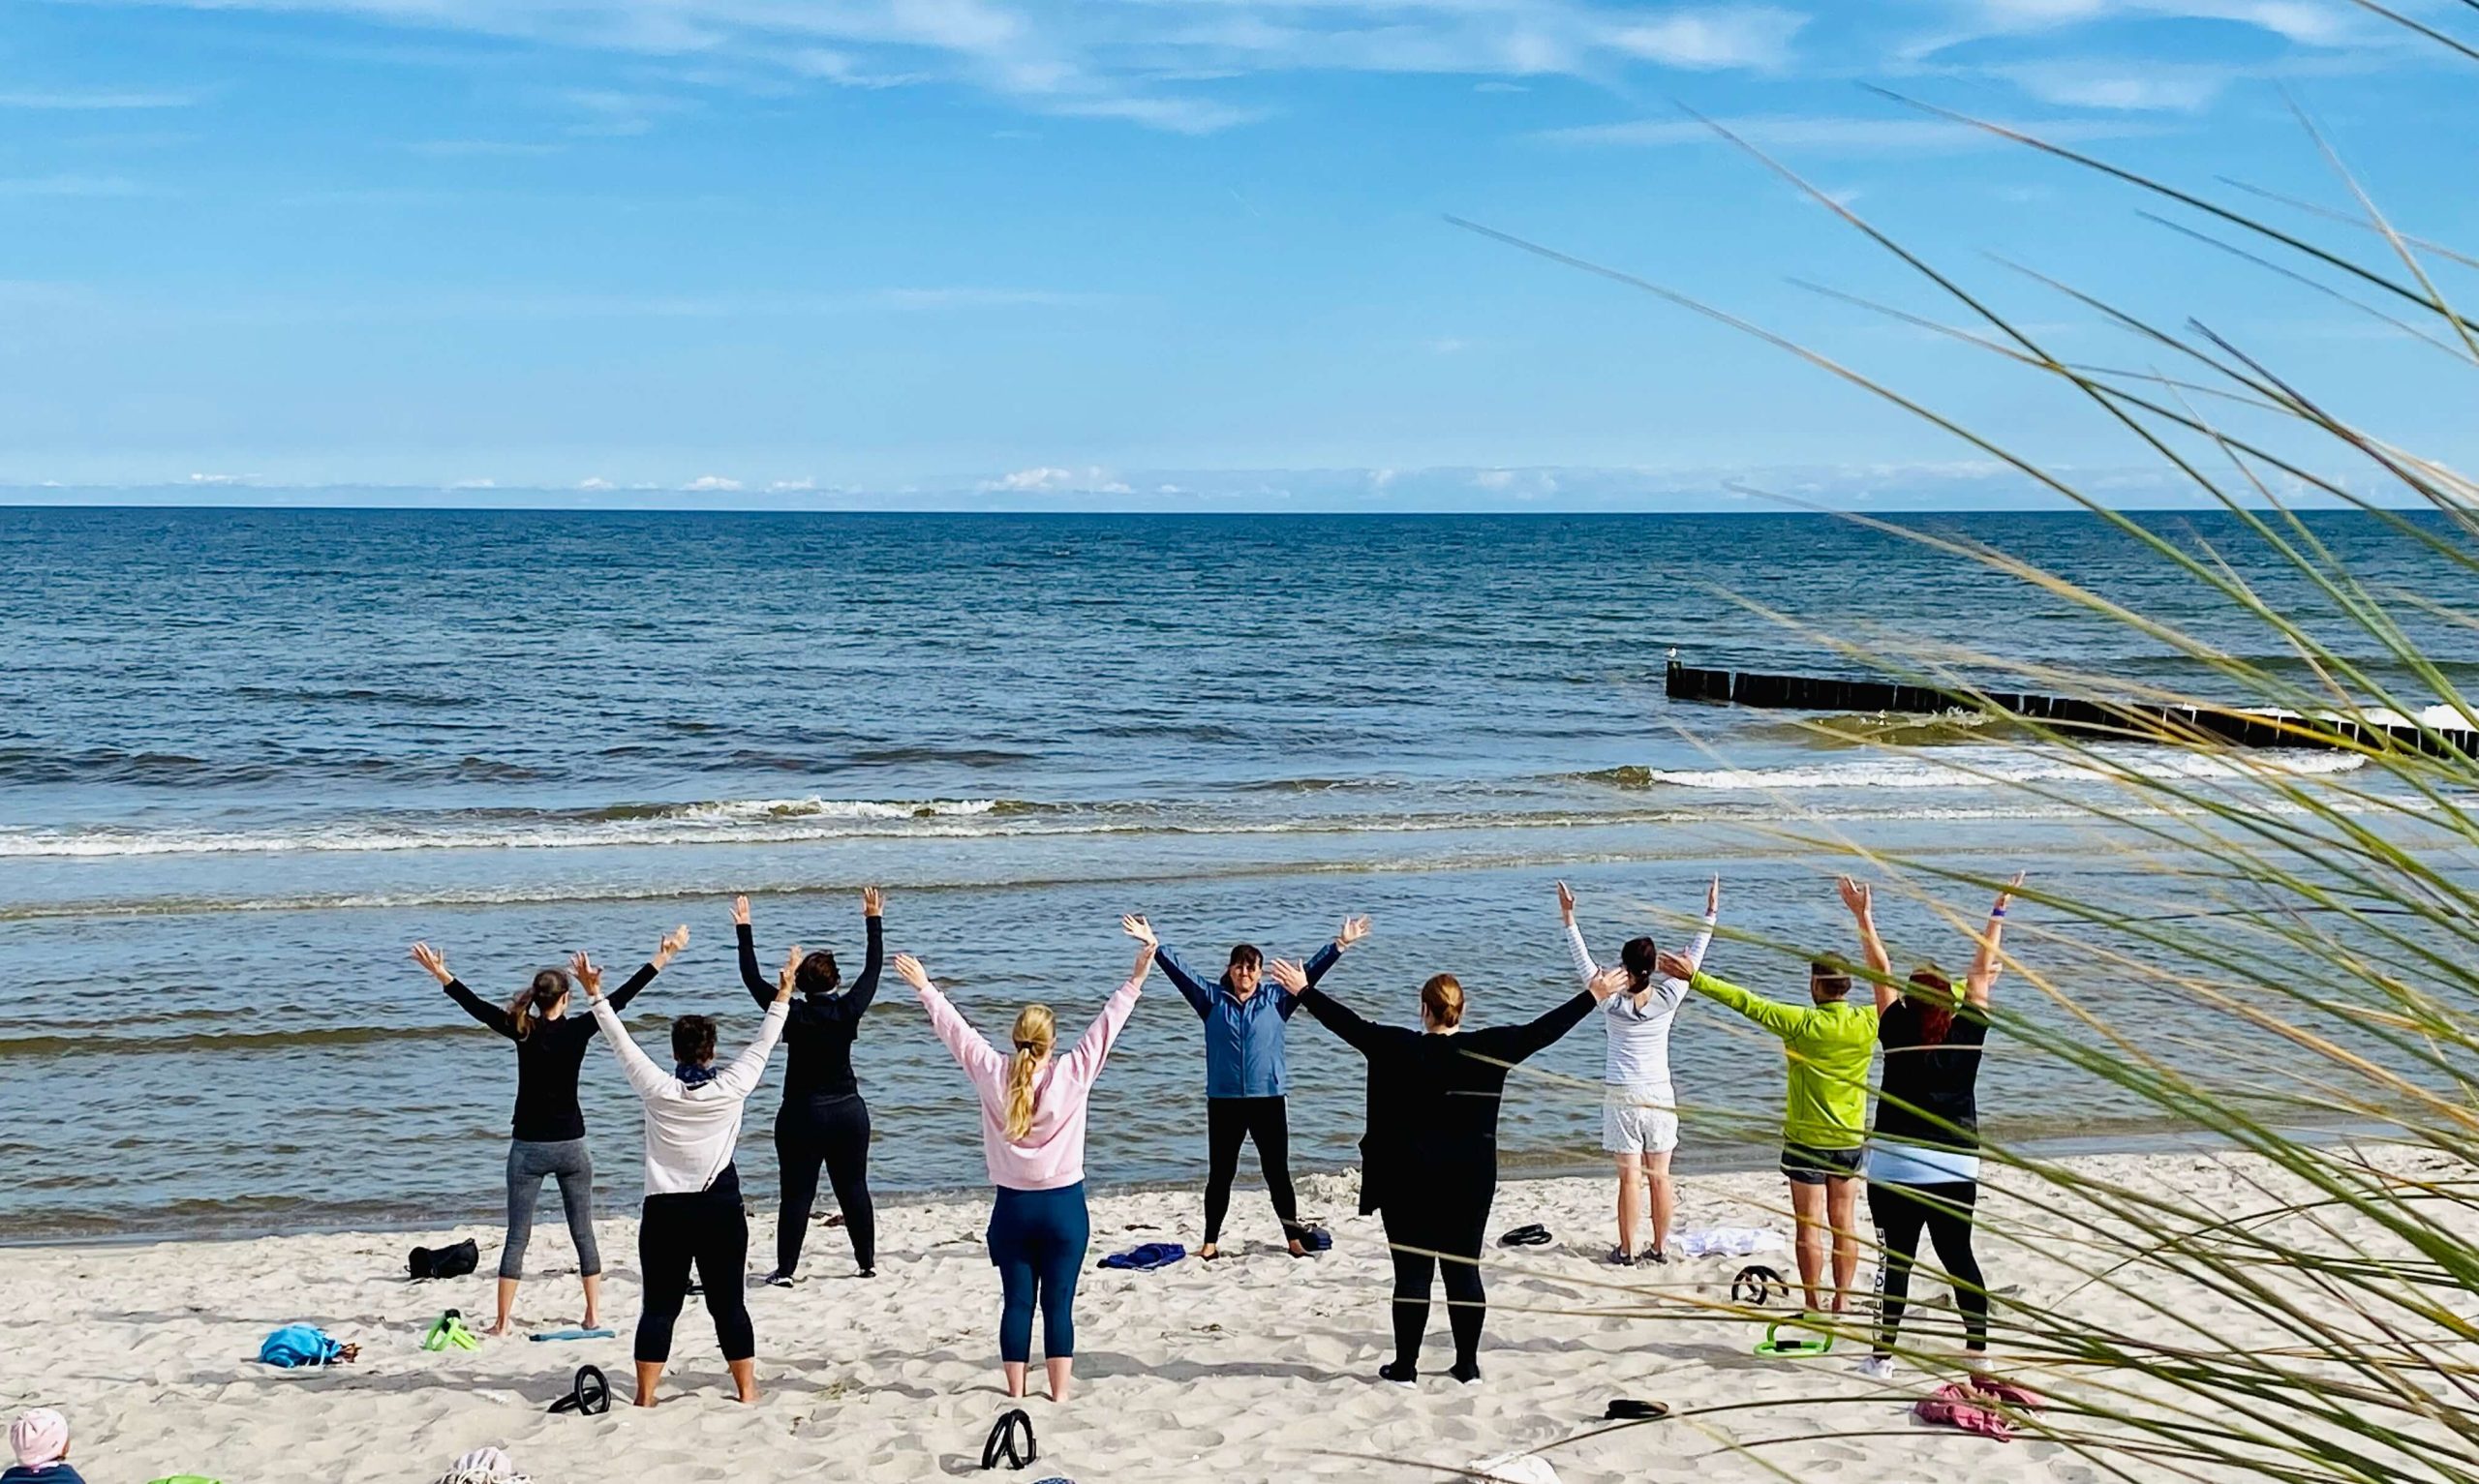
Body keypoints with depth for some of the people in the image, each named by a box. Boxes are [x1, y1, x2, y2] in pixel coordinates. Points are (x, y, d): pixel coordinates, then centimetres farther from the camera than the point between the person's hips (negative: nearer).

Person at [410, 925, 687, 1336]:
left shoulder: (523, 1030, -7)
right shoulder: (577, 1031, -7)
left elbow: (477, 1006, -3)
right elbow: (620, 999, -5)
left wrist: (442, 975, 4)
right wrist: (660, 959, -1)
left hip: (528, 1147, 0)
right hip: (570, 1145, 0)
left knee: (517, 1236, 4)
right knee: (583, 1232, 11)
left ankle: (502, 1321, 1)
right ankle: (593, 1314, 11)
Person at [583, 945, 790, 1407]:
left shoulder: (657, 1090, -7)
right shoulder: (732, 1088, -6)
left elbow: (621, 1041, 0)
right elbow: (763, 1044, 5)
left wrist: (594, 994, 7)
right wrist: (784, 993, 15)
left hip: (665, 1212, 0)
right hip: (721, 1210, 0)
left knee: (660, 1307, 4)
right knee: (728, 1304, 8)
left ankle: (645, 1397, 3)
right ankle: (747, 1391, 11)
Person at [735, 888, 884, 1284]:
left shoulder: (792, 1014, -11)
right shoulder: (848, 1011, -8)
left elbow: (752, 979, -3)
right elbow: (872, 970, 5)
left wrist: (743, 929, 4)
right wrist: (874, 921, 14)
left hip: (801, 1115, -2)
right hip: (848, 1111, 2)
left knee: (797, 1194, 3)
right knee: (854, 1189, 12)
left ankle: (786, 1269, 4)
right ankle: (867, 1261, 18)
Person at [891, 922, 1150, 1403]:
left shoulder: (992, 1073, -5)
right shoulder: (1072, 1074, -11)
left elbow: (956, 1030, 7)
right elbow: (1110, 1020, -9)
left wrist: (924, 988, 20)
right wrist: (1141, 970, -6)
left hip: (1012, 1205, 2)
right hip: (1064, 1205, -2)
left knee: (1017, 1302, 8)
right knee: (1059, 1304, 2)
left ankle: (1015, 1394, 11)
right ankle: (1059, 1395, 3)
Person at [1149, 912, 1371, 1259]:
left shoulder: (1276, 1002, 4)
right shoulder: (1212, 1000, 5)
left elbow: (1310, 972, 0)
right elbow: (1179, 970, 0)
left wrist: (1340, 945, -8)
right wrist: (1155, 946, -10)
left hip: (1268, 1100, 0)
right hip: (1223, 1101, 0)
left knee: (1277, 1173, 7)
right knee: (1220, 1174, 9)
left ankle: (1294, 1238, 16)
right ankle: (1211, 1242, 18)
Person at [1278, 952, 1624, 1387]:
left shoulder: (1400, 1049, -10)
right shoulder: (1487, 1050, -5)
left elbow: (1350, 1025, -8)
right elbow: (1542, 1031, -1)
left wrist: (1303, 991, 1)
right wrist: (1594, 996, 7)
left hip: (1409, 1183, -2)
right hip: (1470, 1184, 2)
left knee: (1412, 1273, 3)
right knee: (1464, 1271, 9)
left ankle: (1406, 1366, 8)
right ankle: (1468, 1366, 13)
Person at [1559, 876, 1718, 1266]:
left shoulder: (1612, 1001, -9)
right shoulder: (1666, 999, -6)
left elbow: (1583, 961, -2)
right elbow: (1693, 958, 2)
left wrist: (1569, 918, 1)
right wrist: (1711, 915, 8)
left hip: (1622, 1097, -1)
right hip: (1659, 1096, 1)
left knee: (1630, 1177, 0)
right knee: (1659, 1176, 8)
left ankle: (1626, 1250, 6)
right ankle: (1661, 1247, 14)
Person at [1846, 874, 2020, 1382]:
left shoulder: (1898, 1036, -7)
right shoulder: (1966, 1037, -3)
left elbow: (1881, 972, -2)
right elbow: (1981, 971, 4)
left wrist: (1863, 916, 3)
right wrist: (1999, 914, 11)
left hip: (1895, 1165, -2)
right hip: (1956, 1168, 2)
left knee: (1896, 1260, 0)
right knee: (1958, 1256, 13)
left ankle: (1882, 1355, 1)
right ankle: (1978, 1348, 15)